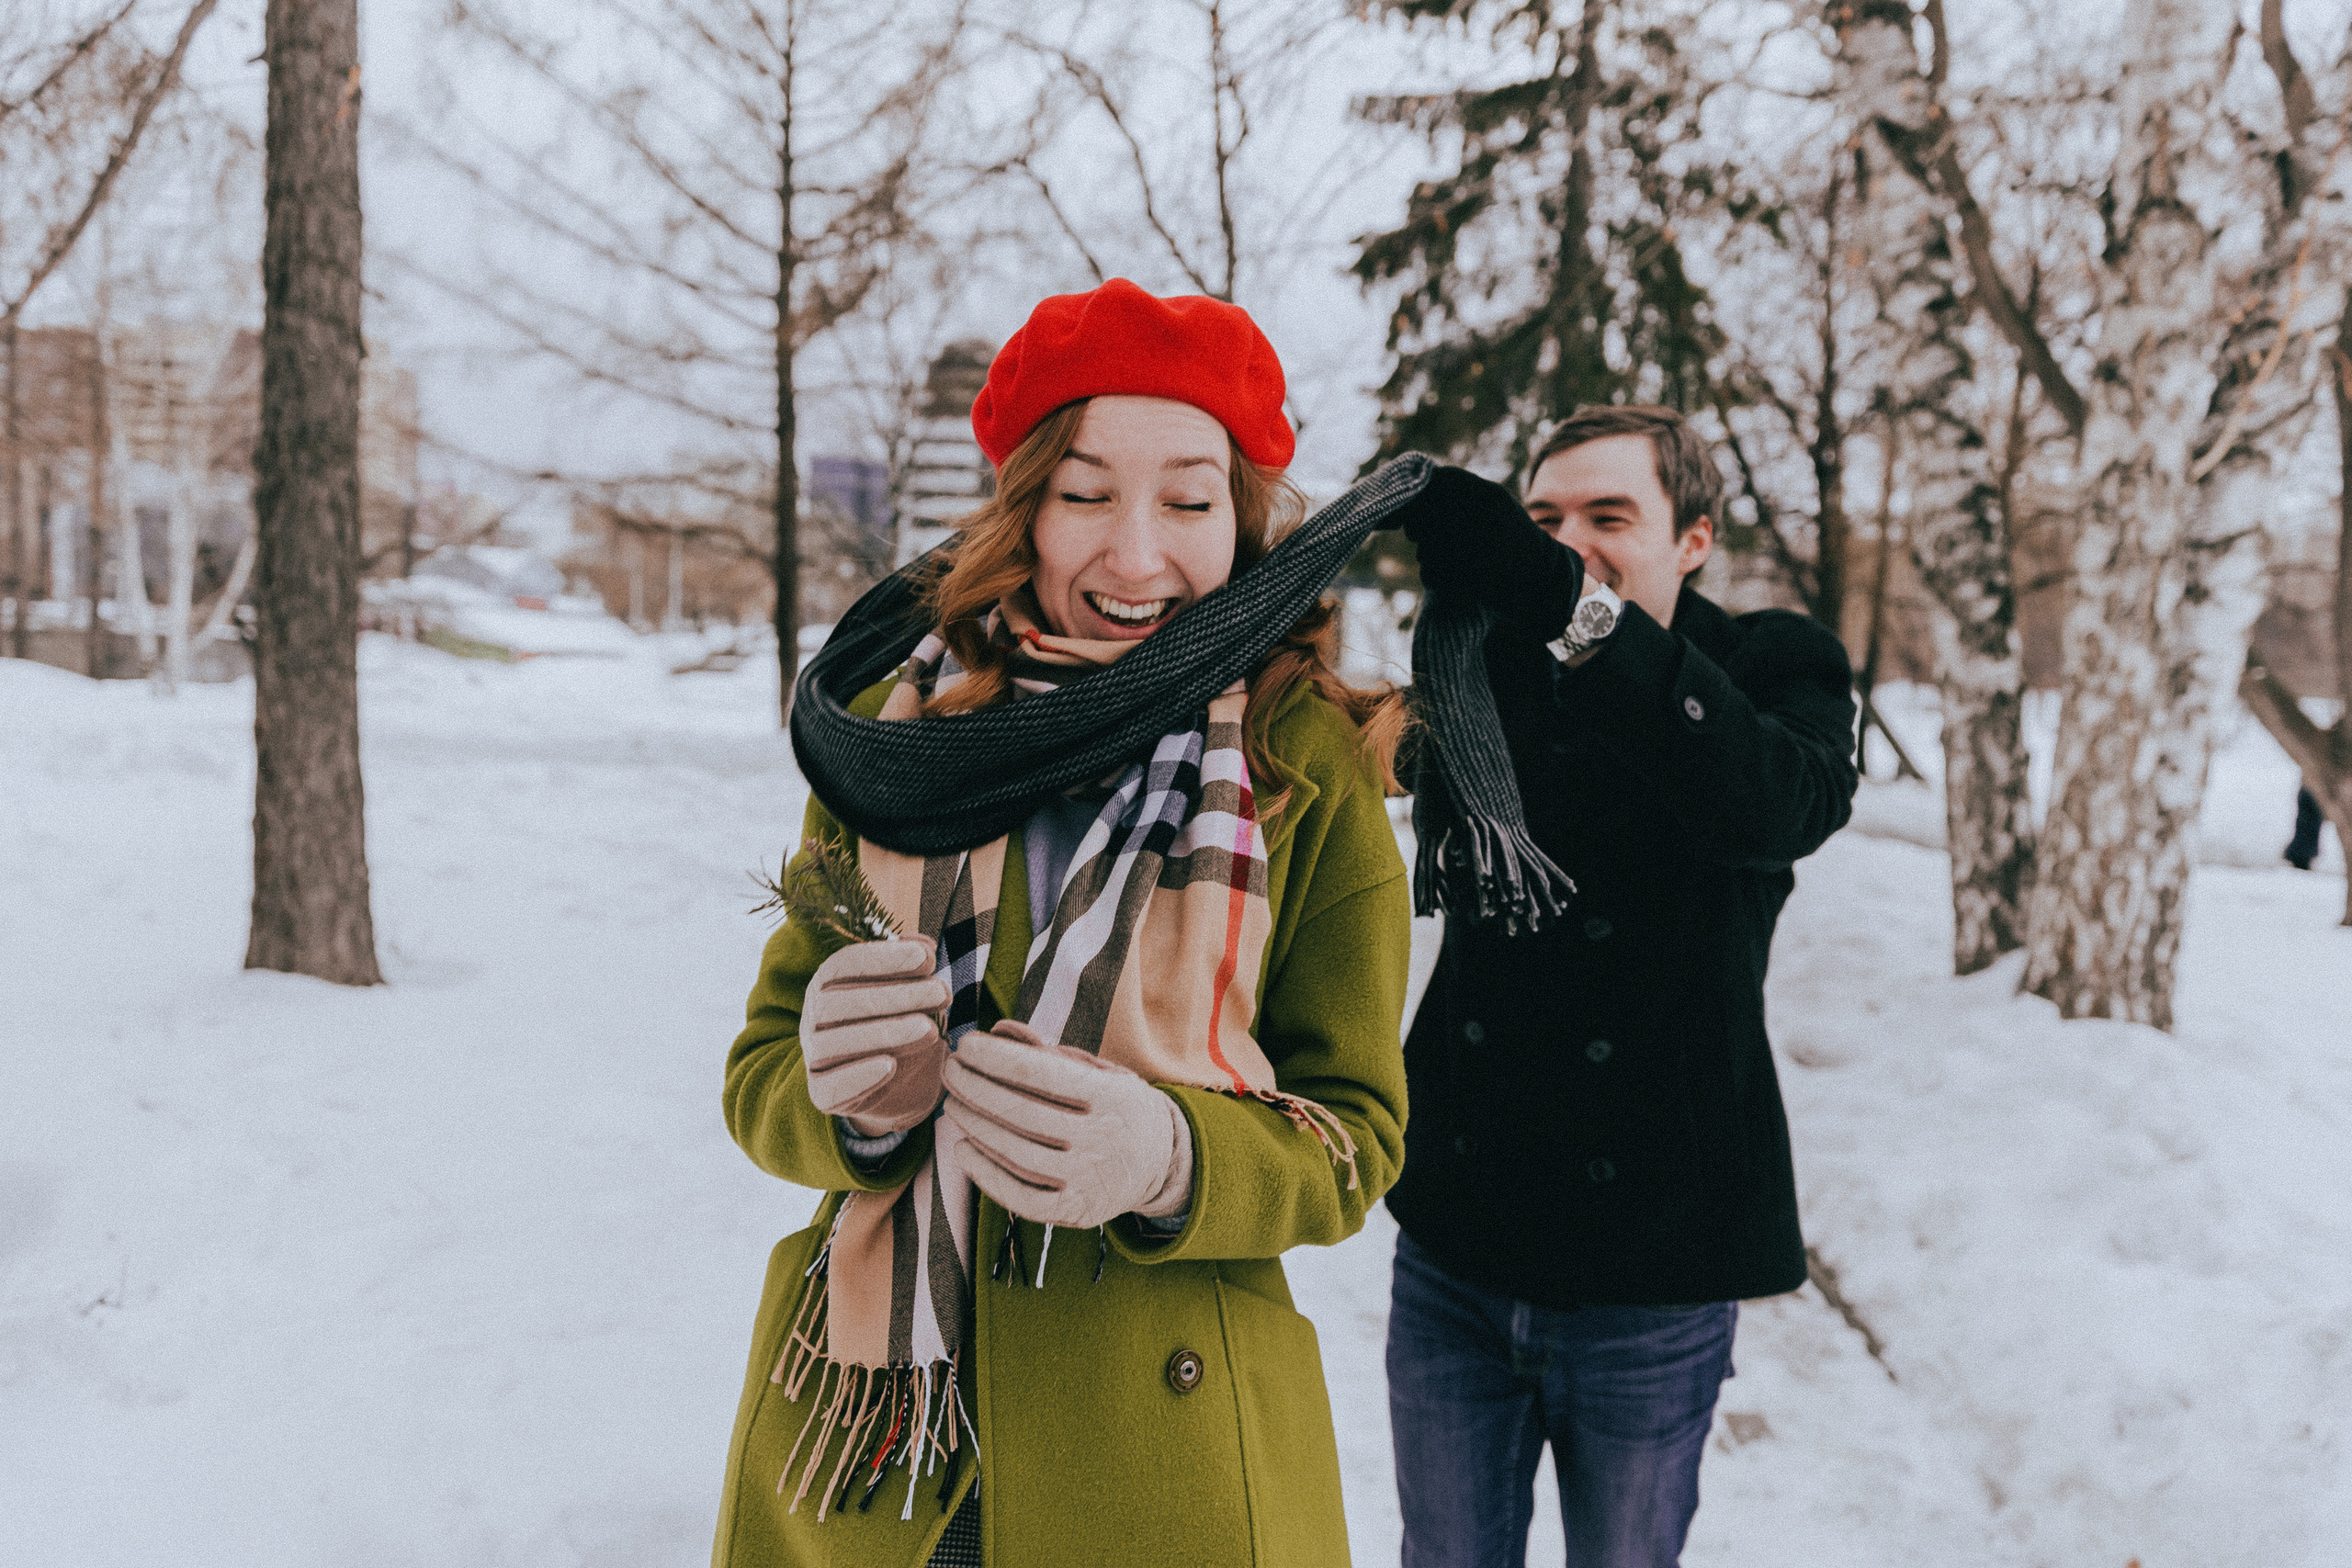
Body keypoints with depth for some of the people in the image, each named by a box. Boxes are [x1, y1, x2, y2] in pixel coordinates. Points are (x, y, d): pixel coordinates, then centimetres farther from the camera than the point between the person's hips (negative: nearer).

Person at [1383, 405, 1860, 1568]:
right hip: (1455, 1257, 3)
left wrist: (1574, 608, -36)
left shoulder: (1772, 669, -4)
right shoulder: (1495, 666, 6)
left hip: (1651, 1271, -3)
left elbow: (1785, 804, -27)